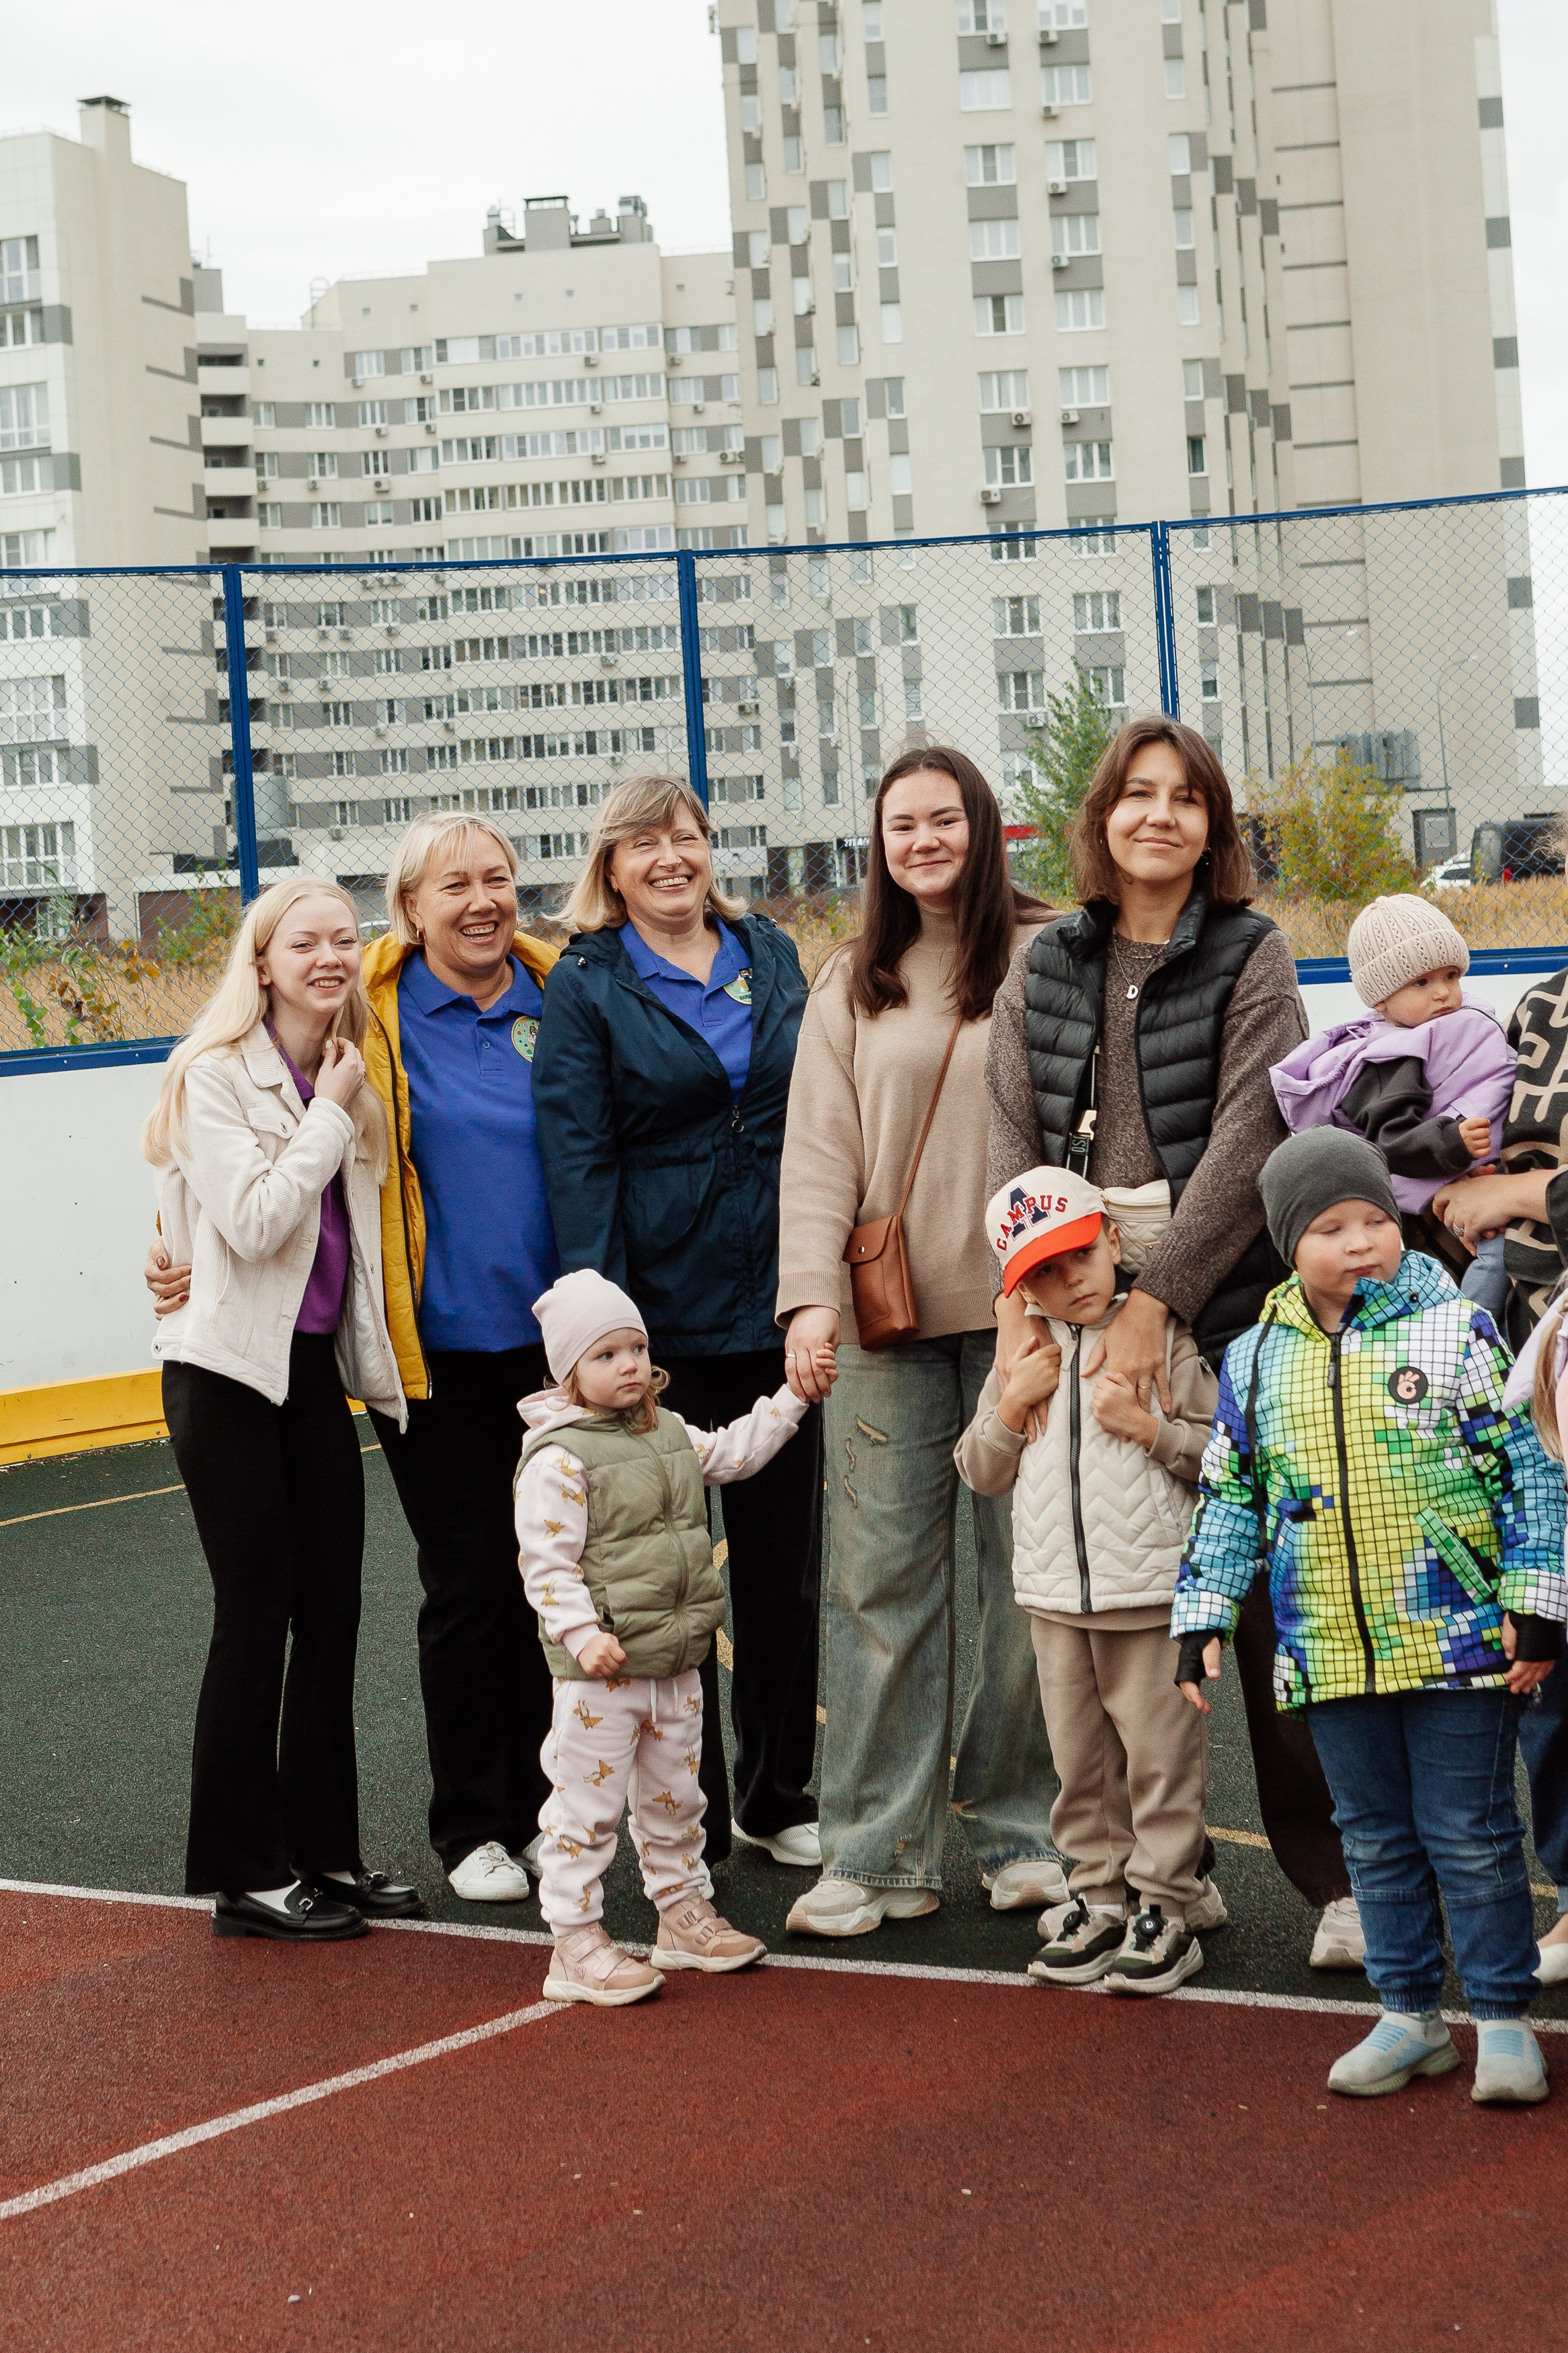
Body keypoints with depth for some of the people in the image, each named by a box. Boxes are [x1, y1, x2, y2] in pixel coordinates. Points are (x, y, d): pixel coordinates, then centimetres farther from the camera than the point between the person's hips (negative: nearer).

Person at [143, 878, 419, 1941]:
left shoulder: (344, 1078, 11)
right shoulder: (216, 1076, -11)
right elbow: (253, 1221, -20)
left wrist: (371, 1322, 12)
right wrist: (328, 1117, -14)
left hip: (315, 1365, 7)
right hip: (230, 1368, -7)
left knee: (332, 1615, 8)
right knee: (256, 1618, -2)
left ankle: (324, 1852, 19)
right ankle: (245, 1874, 8)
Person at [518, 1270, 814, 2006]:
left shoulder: (670, 1434, 11)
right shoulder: (558, 1457, -14)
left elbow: (734, 1453, 25)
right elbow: (547, 1562, -17)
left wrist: (792, 1397, 20)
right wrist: (582, 1634, -26)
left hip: (675, 1665, 8)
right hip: (601, 1671, -8)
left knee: (674, 1795, 20)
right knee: (587, 1806, -2)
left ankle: (684, 1913, 34)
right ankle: (576, 1945, 5)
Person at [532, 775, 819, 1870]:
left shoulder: (771, 952, 10)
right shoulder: (585, 988, -2)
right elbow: (579, 1161, -7)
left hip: (781, 1299, 4)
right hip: (664, 1312, -4)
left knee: (786, 1557, 10)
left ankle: (778, 1798, 25)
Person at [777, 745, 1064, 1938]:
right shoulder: (852, 986, 12)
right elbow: (818, 1153, 5)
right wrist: (813, 1294, -8)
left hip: (1020, 1306, -2)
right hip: (888, 1317, 2)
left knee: (1034, 1571, 2)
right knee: (881, 1580, 0)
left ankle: (1021, 1828, 16)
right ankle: (879, 1852, 7)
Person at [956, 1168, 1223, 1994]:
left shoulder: (1159, 1335, -4)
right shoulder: (1024, 1353, 8)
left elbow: (1219, 1453, -6)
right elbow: (979, 1473, 9)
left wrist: (1146, 1424, -19)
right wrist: (1012, 1403, -6)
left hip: (1151, 1593, -4)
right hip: (1054, 1595, 5)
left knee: (1160, 1755, 1)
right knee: (1079, 1756, 12)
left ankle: (1169, 1907, 11)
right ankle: (1099, 1898, 24)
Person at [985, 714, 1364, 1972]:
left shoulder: (1251, 957, 1)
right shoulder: (1044, 967, 12)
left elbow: (1245, 1144, -8)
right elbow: (1013, 1136, 6)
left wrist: (1156, 1299, -15)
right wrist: (1022, 1296, -8)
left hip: (1228, 1304, -3)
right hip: (1079, 1297, 3)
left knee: (1267, 1591, -5)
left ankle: (1336, 1875, 3)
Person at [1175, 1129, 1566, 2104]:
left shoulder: (1455, 1328, -5)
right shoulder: (1255, 1360, 5)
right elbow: (1230, 1498, 13)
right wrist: (1202, 1617, 8)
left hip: (1458, 1644, -4)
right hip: (1330, 1652, 4)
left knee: (1470, 1834, 2)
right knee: (1377, 1839, 13)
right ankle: (1411, 2015, 26)